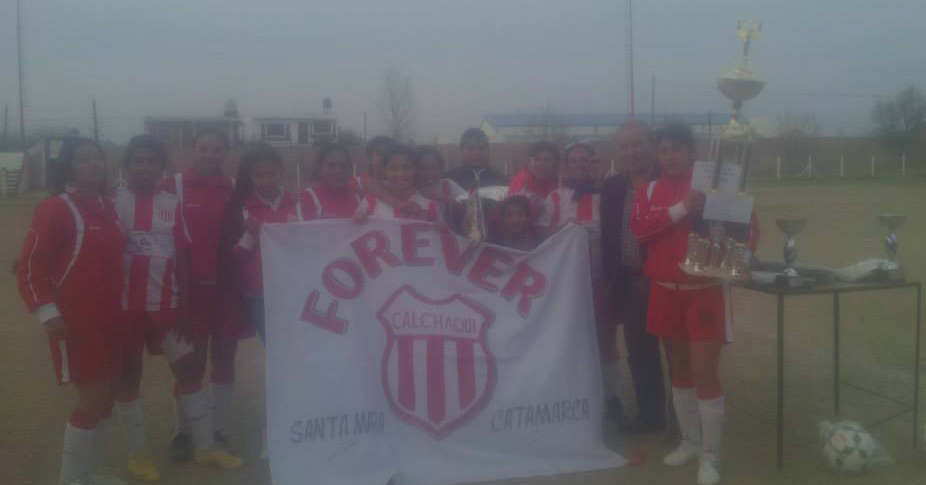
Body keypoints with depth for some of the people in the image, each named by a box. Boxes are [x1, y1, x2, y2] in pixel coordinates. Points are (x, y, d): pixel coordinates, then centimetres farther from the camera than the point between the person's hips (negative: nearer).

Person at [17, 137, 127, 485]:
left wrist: (119, 308, 17)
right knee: (93, 399, -5)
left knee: (105, 397, 12)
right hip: (74, 322, -7)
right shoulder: (54, 209, -11)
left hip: (108, 319, 7)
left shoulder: (106, 206, 11)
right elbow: (29, 267, -13)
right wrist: (48, 313, -20)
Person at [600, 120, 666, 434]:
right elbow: (608, 237, 9)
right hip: (629, 283, 5)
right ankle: (649, 414, 28)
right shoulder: (612, 186, 9)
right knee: (639, 353, 14)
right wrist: (609, 279, 3)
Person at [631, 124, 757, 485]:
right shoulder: (650, 190, 5)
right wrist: (681, 208, -21)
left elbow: (746, 228, -6)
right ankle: (690, 441, 30)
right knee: (679, 369, 14)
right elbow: (639, 228, -11)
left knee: (704, 372, -6)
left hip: (705, 291, -4)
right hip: (666, 291, 4)